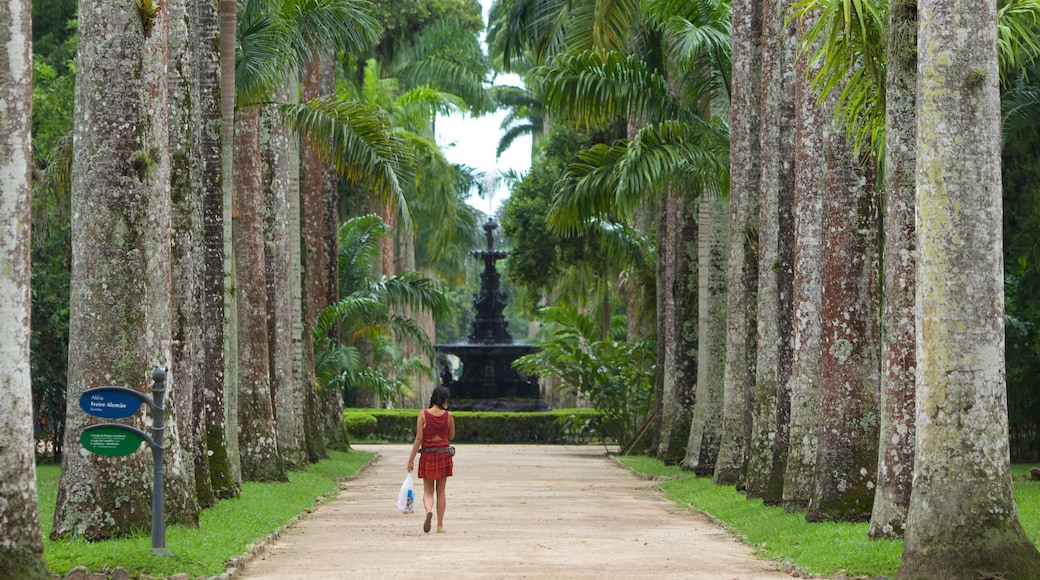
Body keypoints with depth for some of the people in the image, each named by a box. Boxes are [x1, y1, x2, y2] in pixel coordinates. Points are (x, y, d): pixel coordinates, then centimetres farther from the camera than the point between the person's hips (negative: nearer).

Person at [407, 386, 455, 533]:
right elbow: (451, 436, 8)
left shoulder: (423, 415, -7)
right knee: (441, 491, 11)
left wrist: (411, 459, -5)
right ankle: (440, 525, 12)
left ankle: (429, 511, -25)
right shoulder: (448, 416, -5)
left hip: (427, 455, -1)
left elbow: (419, 438, -9)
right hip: (444, 454, 1)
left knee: (428, 492, 6)